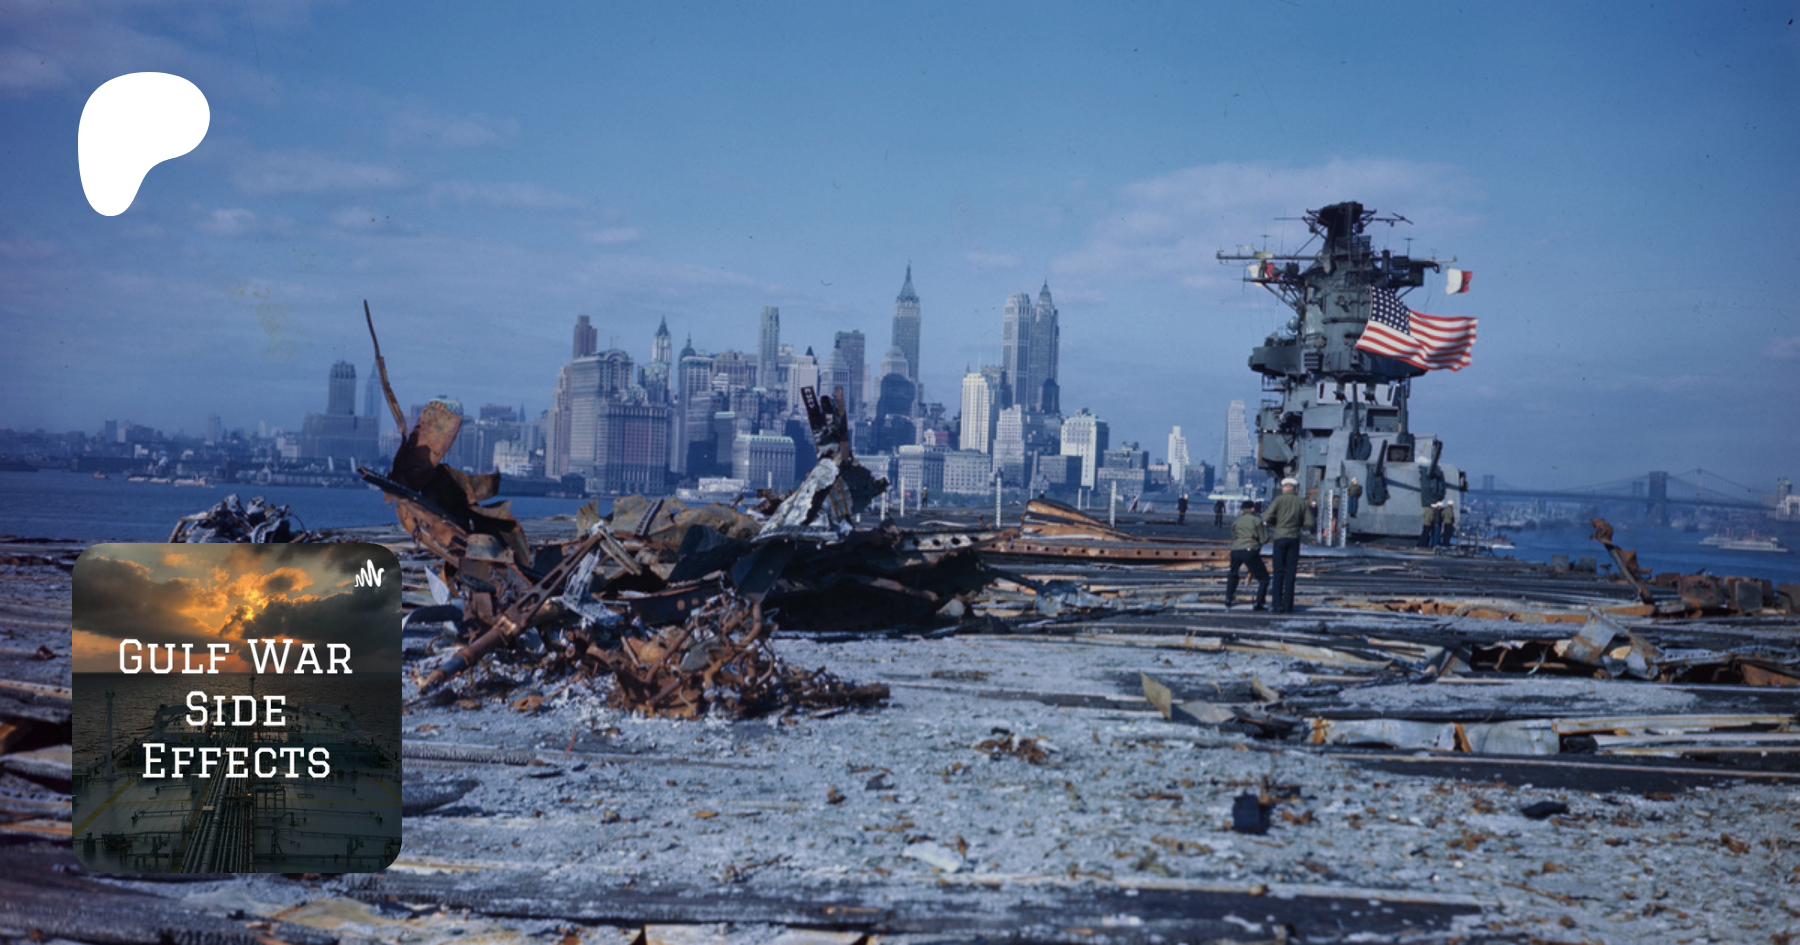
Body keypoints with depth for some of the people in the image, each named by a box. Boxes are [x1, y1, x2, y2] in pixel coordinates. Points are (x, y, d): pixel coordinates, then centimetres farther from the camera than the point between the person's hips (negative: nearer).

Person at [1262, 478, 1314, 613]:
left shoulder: (1279, 500, -5)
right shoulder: (1302, 502, 4)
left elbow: (1266, 518, -12)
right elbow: (1309, 523, 5)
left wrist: (1276, 522, 8)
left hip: (1279, 538, -2)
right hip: (1294, 539, 2)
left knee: (1278, 573, 3)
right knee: (1290, 574, 5)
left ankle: (1278, 606, 0)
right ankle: (1288, 606, 3)